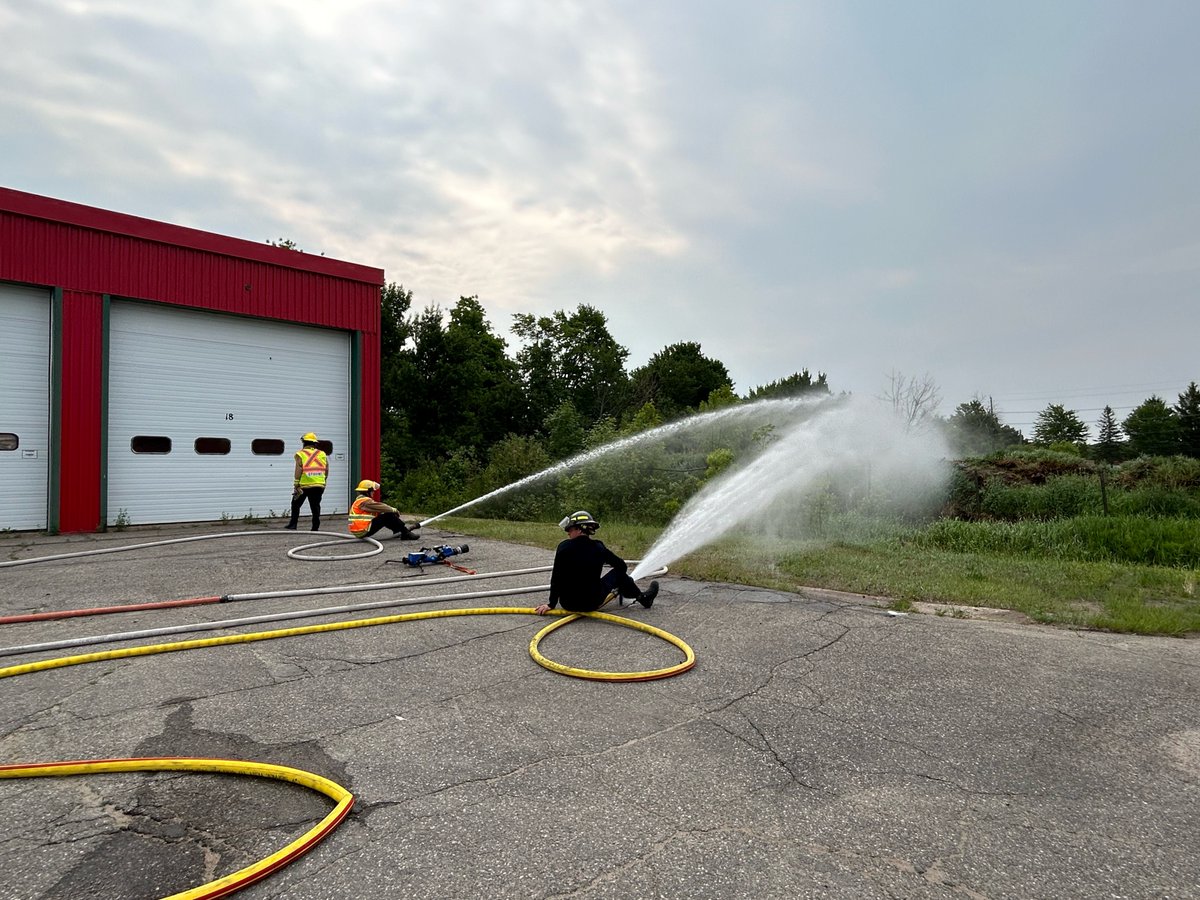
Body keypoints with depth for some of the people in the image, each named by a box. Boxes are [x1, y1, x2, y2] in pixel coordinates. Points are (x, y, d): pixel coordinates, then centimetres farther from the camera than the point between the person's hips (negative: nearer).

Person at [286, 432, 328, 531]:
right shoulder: (322, 454, 9)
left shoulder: (301, 454, -3)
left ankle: (293, 525, 15)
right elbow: (326, 470, 9)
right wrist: (323, 482, 19)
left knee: (296, 505, 14)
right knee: (315, 506, 8)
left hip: (304, 485, -3)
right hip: (319, 485, 3)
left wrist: (296, 485, -9)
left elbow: (298, 471, -10)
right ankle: (315, 527, 6)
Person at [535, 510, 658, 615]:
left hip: (567, 604, 0)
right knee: (618, 573, 19)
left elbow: (555, 578, -8)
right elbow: (622, 566, 5)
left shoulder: (564, 547, -12)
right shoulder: (598, 548, -8)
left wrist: (551, 604, 3)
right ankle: (643, 598, 38)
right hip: (593, 603, 0)